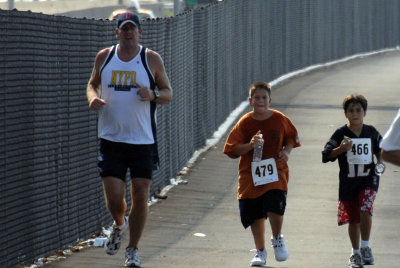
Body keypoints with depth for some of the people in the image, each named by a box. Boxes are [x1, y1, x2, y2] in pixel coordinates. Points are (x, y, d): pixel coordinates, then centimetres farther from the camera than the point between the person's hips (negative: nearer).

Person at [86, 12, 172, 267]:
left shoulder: (152, 59, 0)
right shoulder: (104, 57, 4)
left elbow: (168, 93, 6)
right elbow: (92, 84, 18)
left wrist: (153, 95, -17)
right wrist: (93, 98, -5)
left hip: (143, 141, -1)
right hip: (111, 139, 1)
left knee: (141, 196, 0)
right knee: (113, 196, -5)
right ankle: (119, 224, 30)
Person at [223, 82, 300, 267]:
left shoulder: (280, 120, 0)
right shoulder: (244, 123, -3)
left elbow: (291, 138, 16)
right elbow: (233, 149, -4)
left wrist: (287, 151, -4)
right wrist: (250, 145, -21)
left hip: (275, 173, -1)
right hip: (251, 175, 1)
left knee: (275, 207, -20)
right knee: (255, 216, 4)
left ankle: (277, 238, 10)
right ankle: (260, 251, 23)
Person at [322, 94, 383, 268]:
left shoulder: (371, 132, 3)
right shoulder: (341, 134, -3)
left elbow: (379, 149, 21)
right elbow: (326, 155, -8)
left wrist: (380, 162, 4)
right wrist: (341, 149, -23)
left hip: (368, 178, 0)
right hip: (348, 181, 0)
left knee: (365, 210, -22)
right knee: (353, 219, 8)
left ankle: (365, 247, -11)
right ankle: (355, 252, 25)